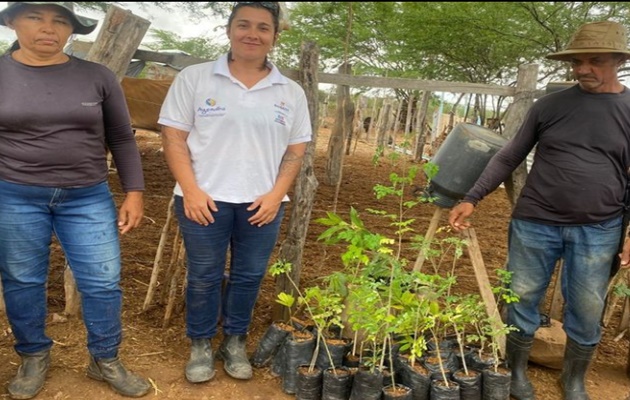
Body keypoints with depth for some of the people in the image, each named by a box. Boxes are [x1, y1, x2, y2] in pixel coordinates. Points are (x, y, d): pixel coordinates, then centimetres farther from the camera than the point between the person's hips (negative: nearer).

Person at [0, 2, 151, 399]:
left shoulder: (98, 77, 1)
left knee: (103, 282, 4)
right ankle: (35, 357, 33)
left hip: (88, 198, 1)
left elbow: (122, 139, 5)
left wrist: (134, 192, 1)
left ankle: (106, 360, 23)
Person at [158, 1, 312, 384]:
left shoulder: (291, 92, 6)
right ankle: (201, 345, 28)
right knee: (204, 277, 9)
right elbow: (173, 137, -3)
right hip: (205, 199, -2)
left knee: (249, 276, 11)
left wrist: (276, 194, -5)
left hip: (262, 202, 2)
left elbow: (297, 149, 7)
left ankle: (236, 341, 31)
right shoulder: (194, 78, -1)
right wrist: (191, 190, -11)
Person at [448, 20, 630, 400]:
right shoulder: (549, 106, 2)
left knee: (587, 315, 10)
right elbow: (509, 157, 5)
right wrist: (472, 199, -3)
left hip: (598, 231, 0)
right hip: (535, 223, 0)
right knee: (522, 303, 9)